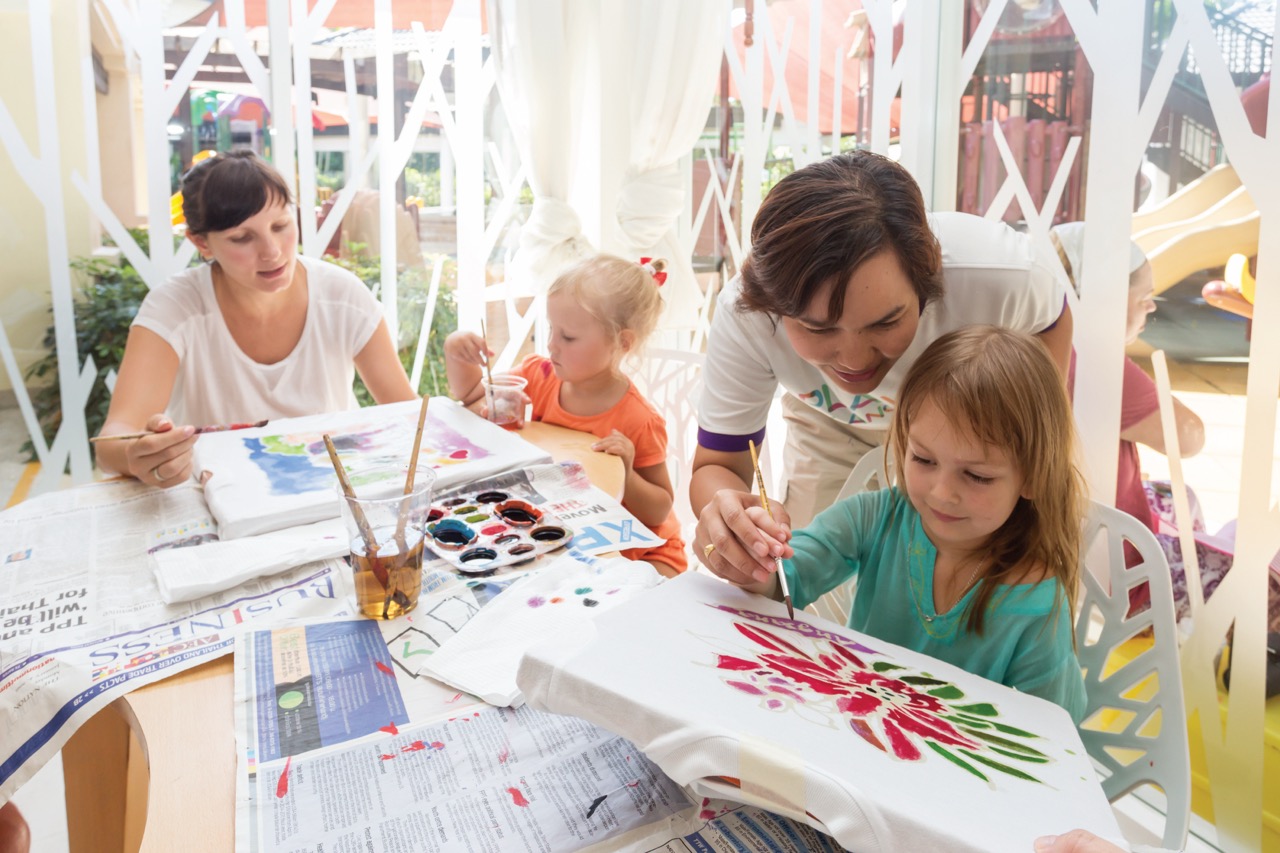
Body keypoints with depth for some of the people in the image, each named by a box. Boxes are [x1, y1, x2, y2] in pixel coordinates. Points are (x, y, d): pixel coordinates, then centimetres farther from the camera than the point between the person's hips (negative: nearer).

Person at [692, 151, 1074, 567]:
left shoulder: (993, 273, -37)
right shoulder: (743, 315, -36)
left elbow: (1052, 319, -12)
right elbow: (716, 466, -26)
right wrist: (727, 512, -50)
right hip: (833, 433, 0)